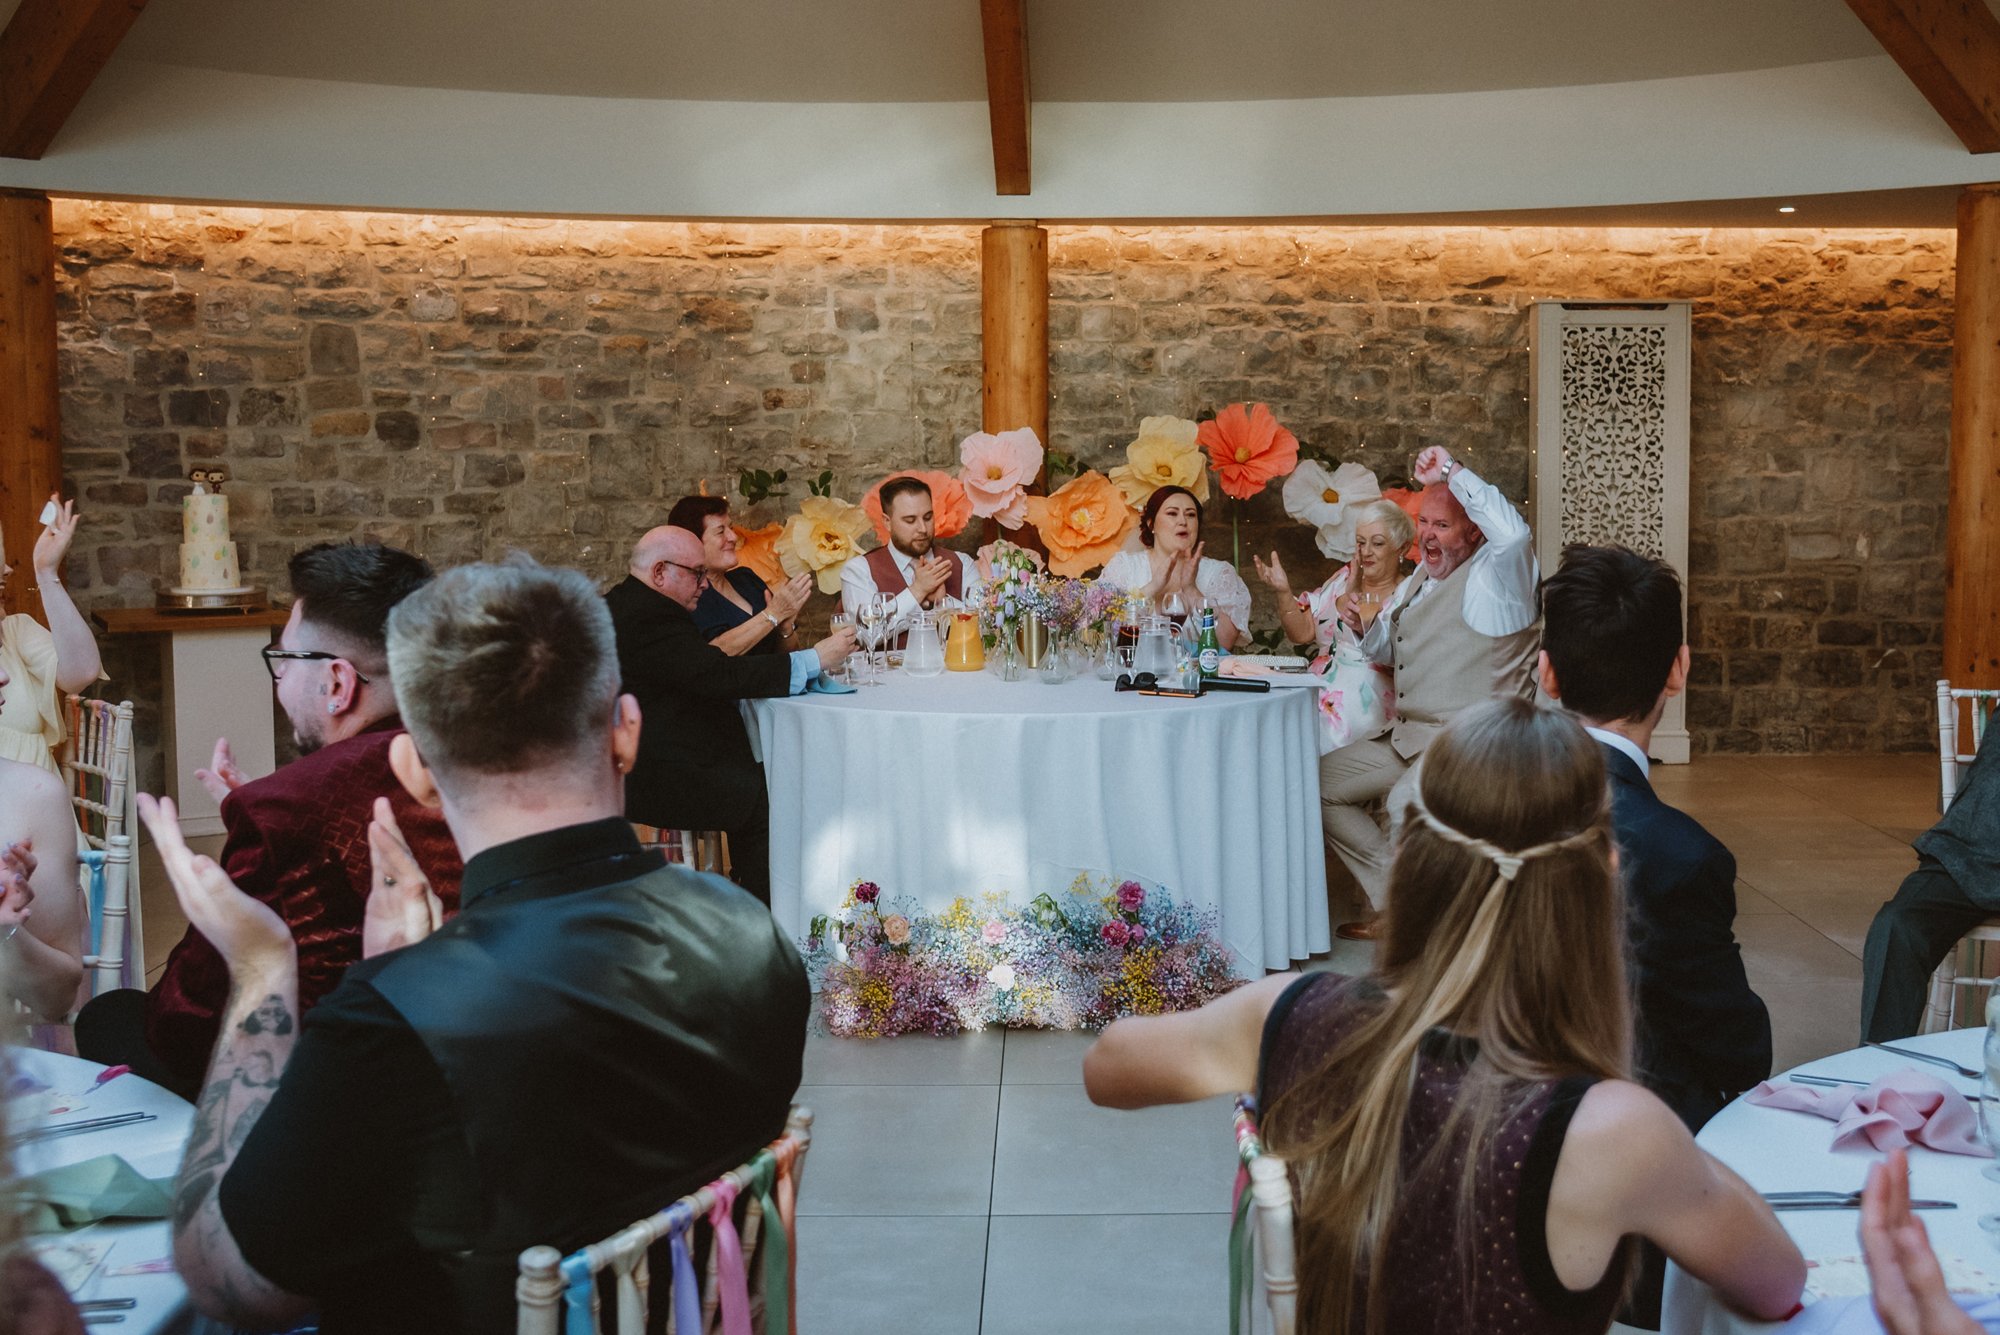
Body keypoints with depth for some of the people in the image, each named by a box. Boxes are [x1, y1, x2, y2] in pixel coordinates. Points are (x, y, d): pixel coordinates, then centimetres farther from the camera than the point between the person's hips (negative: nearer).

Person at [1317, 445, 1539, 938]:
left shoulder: (1492, 577, -10)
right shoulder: (1418, 580, 17)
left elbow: (1515, 534, -36)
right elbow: (1387, 649, 32)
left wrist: (1452, 472, -30)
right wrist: (1364, 630, 8)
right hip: (1409, 740, 10)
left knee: (1407, 805, -35)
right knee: (1320, 781, 11)